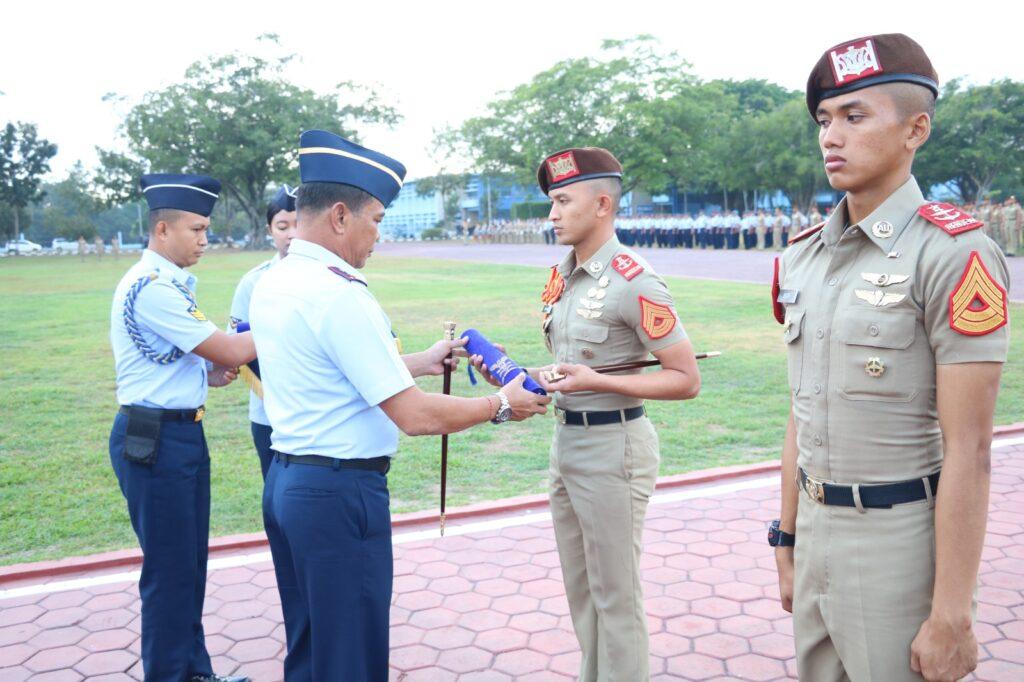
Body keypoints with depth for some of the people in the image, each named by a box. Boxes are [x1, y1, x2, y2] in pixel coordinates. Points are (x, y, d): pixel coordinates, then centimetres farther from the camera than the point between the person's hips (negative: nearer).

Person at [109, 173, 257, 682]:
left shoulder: (169, 284, 12)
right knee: (169, 570, 2)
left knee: (191, 563, 18)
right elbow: (229, 351, -19)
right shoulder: (151, 288, -19)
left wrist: (206, 375, 3)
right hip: (154, 440, -10)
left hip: (182, 433, 10)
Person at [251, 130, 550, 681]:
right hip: (340, 492, -9)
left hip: (285, 483, 9)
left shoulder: (269, 284, 6)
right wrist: (501, 406, -7)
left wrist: (418, 362, 19)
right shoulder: (340, 295, -21)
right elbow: (415, 417, -21)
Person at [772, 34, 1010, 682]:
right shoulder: (804, 256, 5)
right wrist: (787, 543, 13)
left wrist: (952, 616, -16)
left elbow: (968, 451, -18)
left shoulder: (953, 252, -15)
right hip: (818, 529, 7)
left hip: (901, 539, -6)